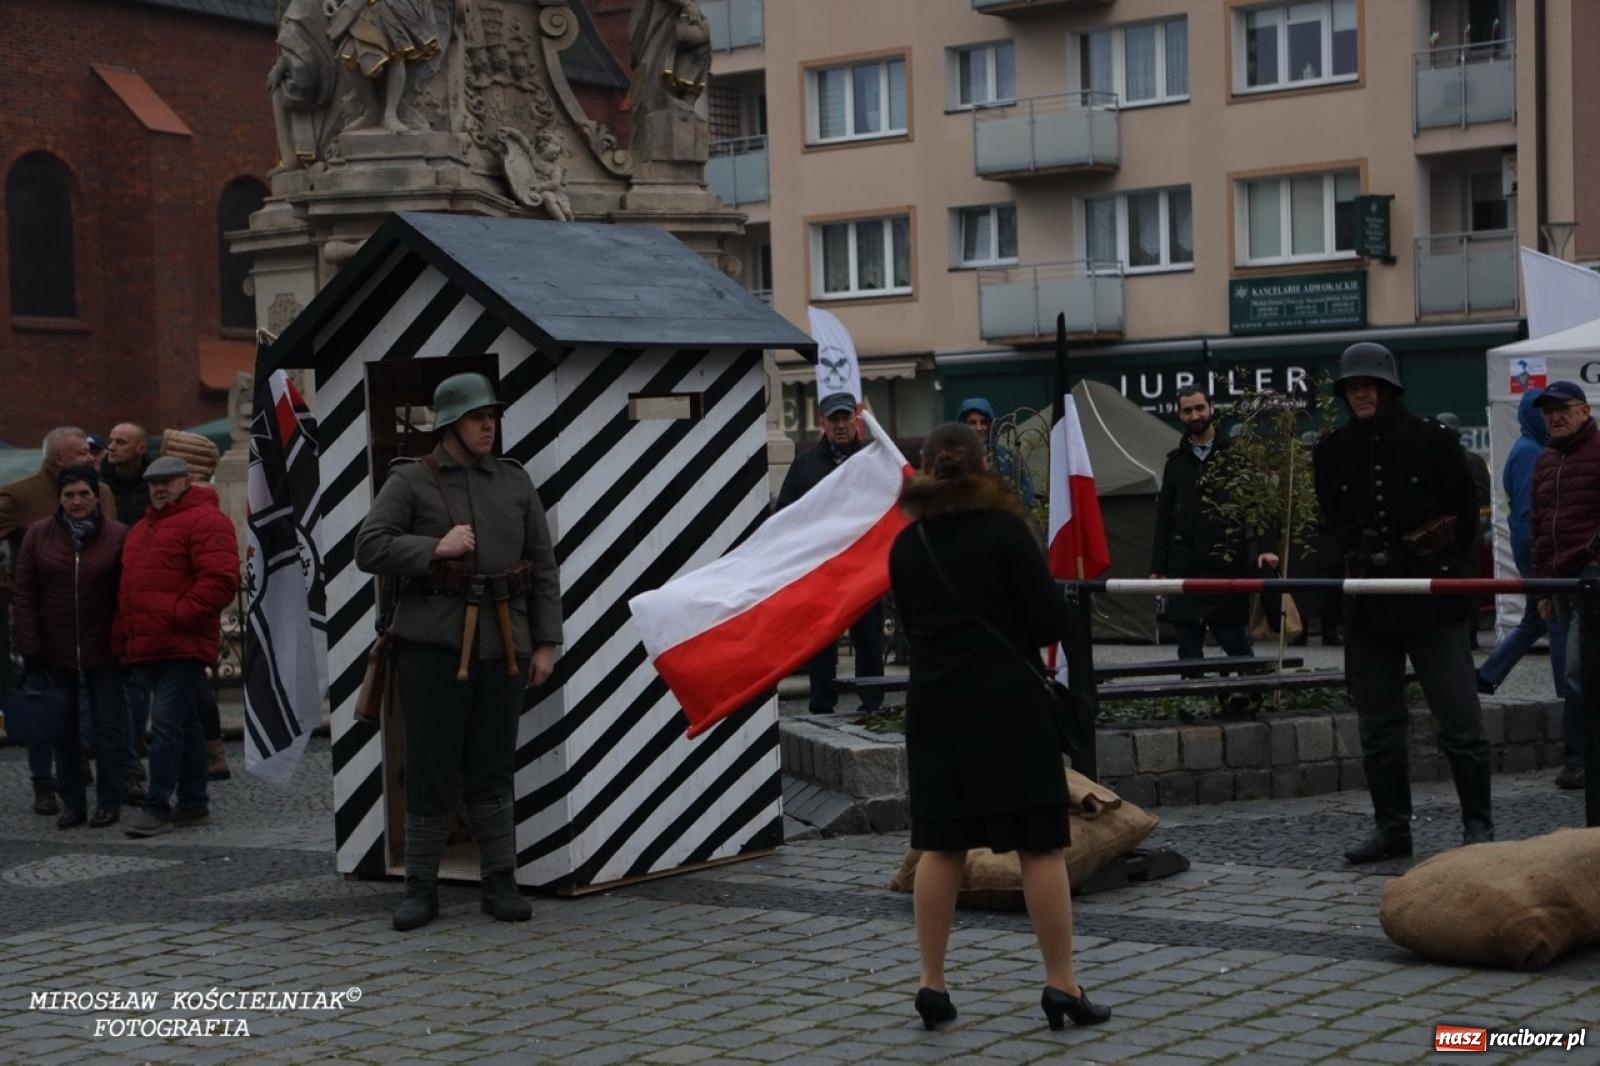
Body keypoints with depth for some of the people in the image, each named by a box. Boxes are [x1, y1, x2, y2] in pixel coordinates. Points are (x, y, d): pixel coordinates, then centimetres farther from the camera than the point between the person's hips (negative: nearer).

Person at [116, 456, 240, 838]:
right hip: (147, 645, 9)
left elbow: (220, 578, -17)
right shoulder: (142, 529, 23)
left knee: (166, 722, -12)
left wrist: (179, 615, -19)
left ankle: (157, 807, -12)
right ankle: (193, 804, 19)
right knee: (184, 722, 13)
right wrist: (124, 632, 15)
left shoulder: (205, 520, -7)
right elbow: (130, 584, 28)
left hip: (182, 644, -9)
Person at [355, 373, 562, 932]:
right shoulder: (410, 481, 3)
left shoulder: (516, 482, 12)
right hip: (433, 641, -3)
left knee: (493, 771, 6)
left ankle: (500, 885, 13)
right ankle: (421, 888, 9)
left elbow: (544, 567, 12)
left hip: (502, 644, 3)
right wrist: (435, 548, -14)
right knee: (432, 770, -1)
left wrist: (545, 643, 7)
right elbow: (369, 549, -4)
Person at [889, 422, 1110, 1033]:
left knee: (941, 846, 10)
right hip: (1009, 704, -4)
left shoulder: (905, 546, 5)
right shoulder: (1004, 530, -8)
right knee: (1040, 844, 1)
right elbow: (1052, 622, -10)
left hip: (935, 706, 5)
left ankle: (932, 985, 11)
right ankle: (1061, 984, 2)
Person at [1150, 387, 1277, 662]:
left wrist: (1262, 549, -14)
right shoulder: (1176, 461, 14)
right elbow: (1164, 519, 16)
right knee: (1189, 648, 4)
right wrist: (1157, 567, 11)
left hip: (1226, 567, -4)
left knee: (1235, 640, -2)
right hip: (1184, 569, 4)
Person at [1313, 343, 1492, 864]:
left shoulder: (1432, 440, -3)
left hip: (1431, 599, -4)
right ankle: (1392, 828, 16)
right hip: (1367, 602, 4)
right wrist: (1363, 560, 11)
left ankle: (1478, 825, 4)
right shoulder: (1333, 451, 6)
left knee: (1459, 719, -4)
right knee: (1378, 726, 7)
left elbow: (1466, 511, 5)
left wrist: (1443, 567, 6)